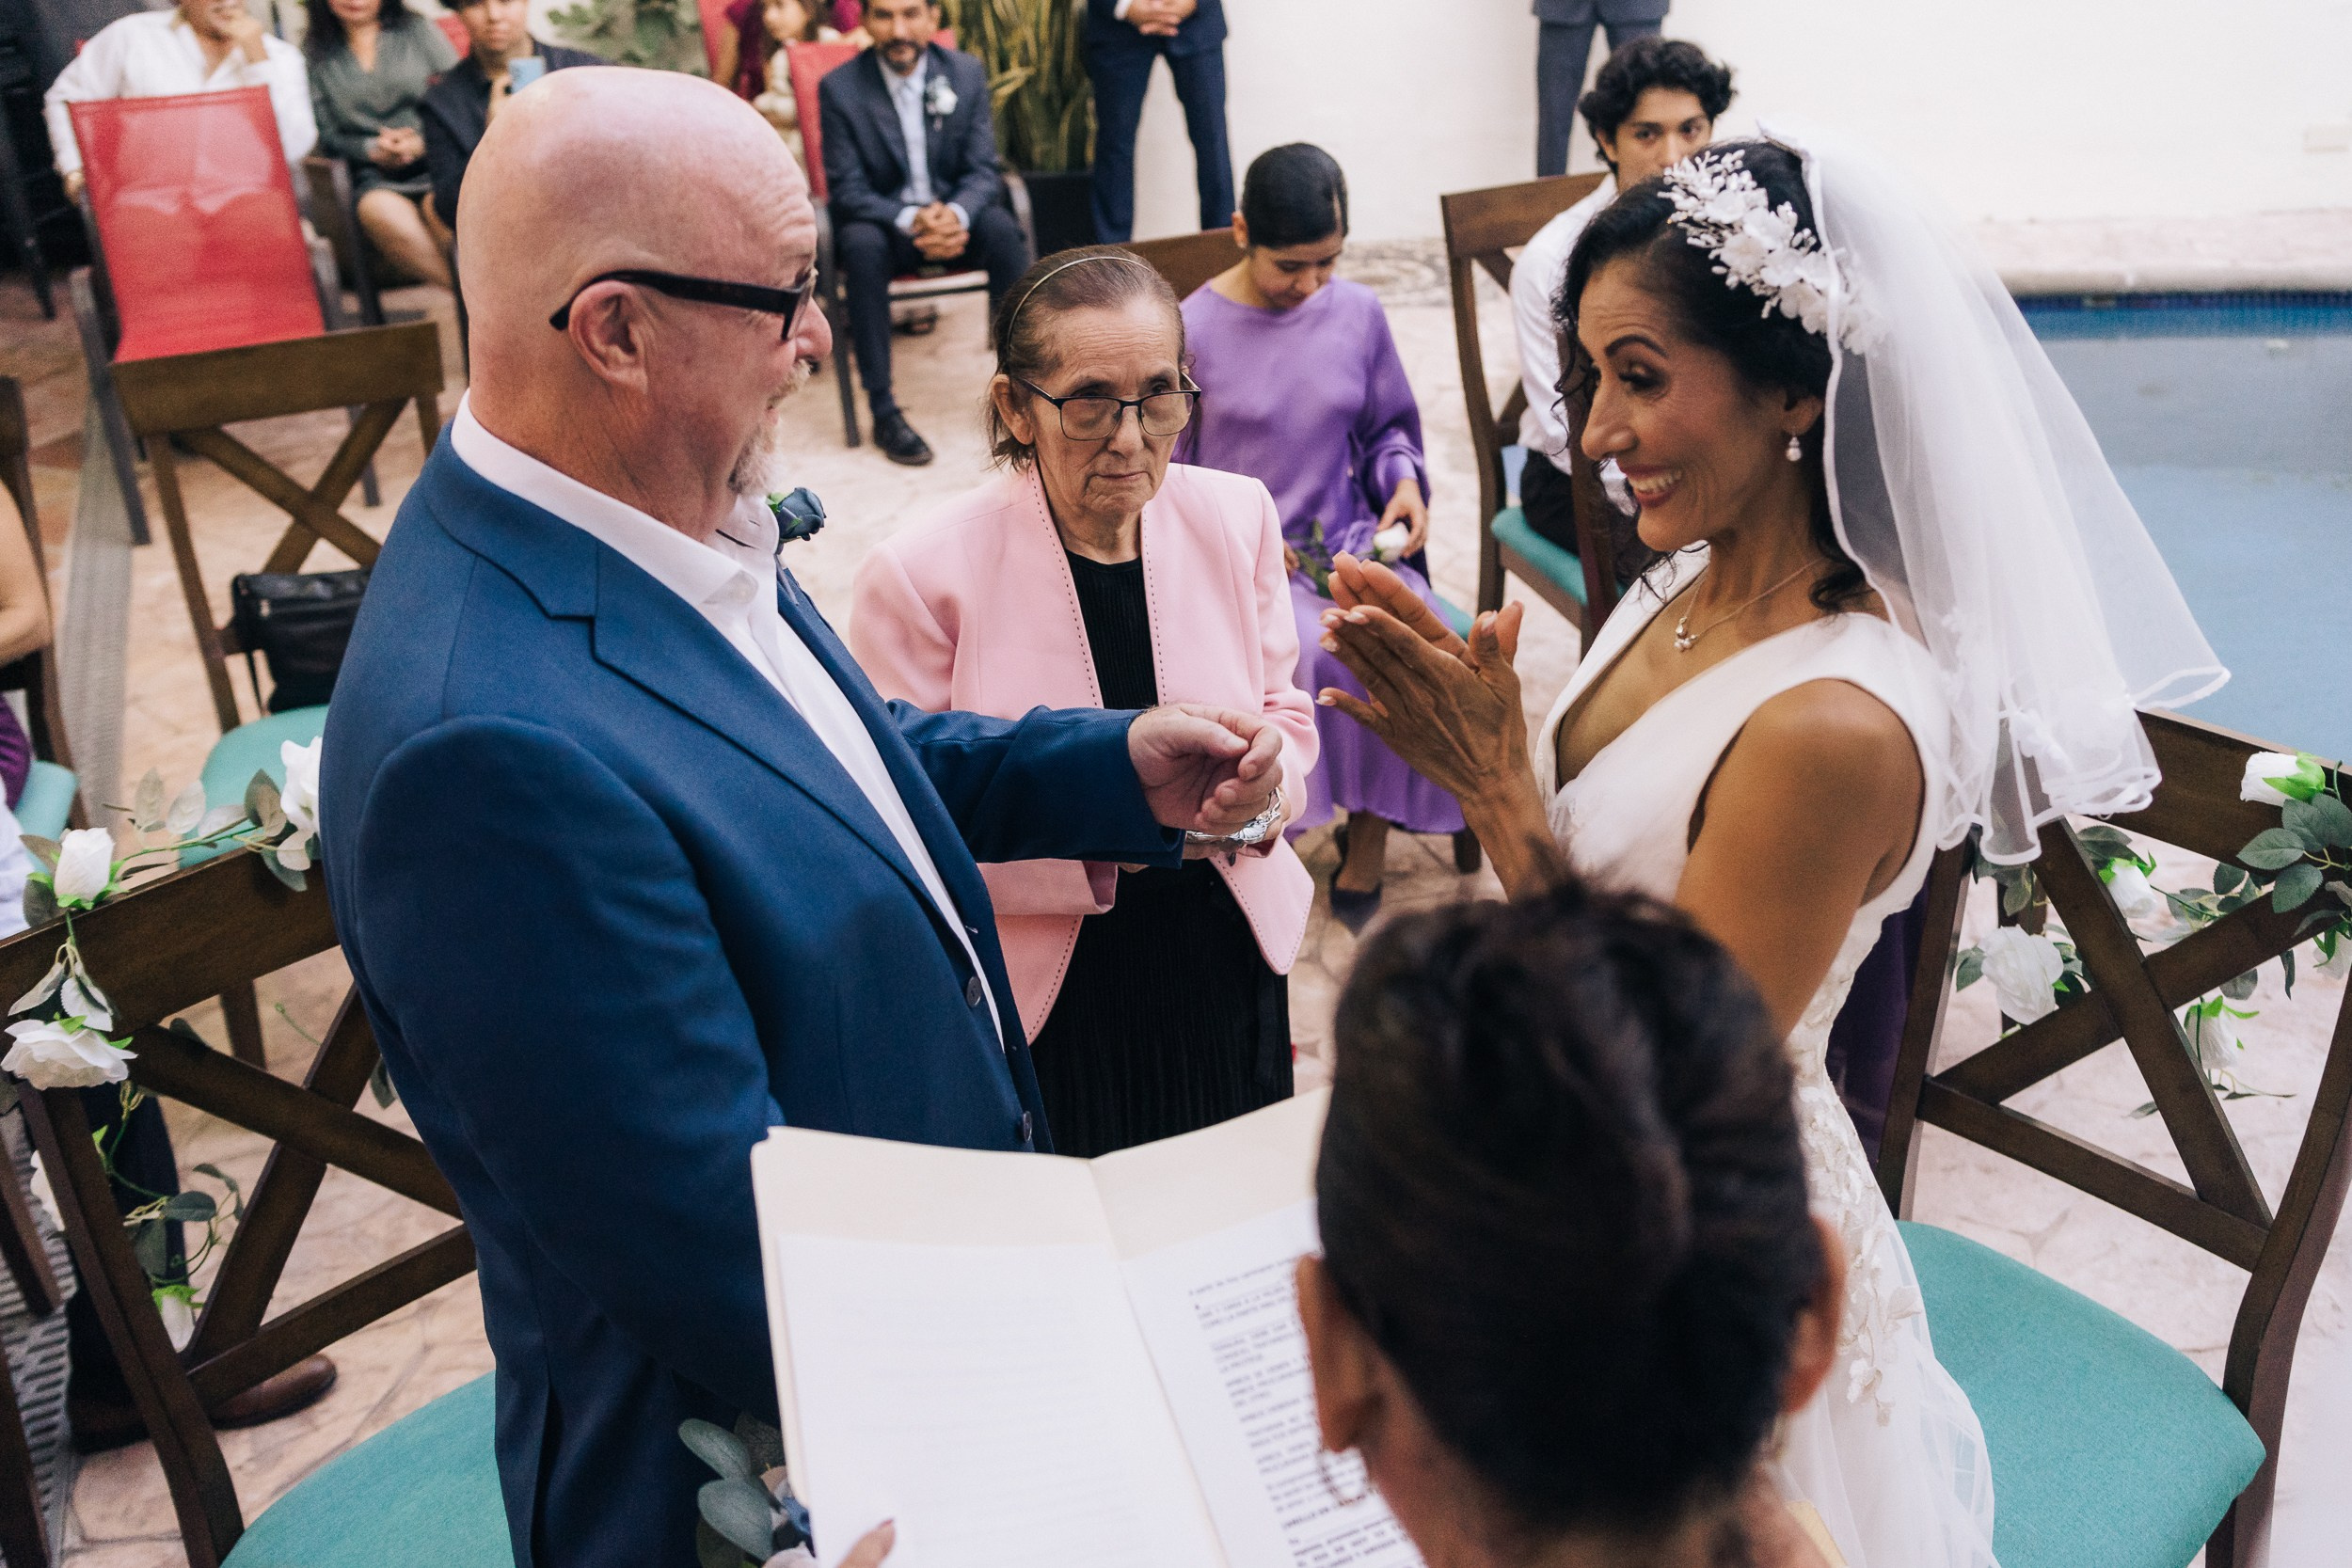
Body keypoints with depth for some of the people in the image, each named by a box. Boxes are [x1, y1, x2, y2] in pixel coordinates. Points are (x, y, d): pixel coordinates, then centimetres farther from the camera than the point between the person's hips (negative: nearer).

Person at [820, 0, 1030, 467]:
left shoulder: (966, 73, -2)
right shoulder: (839, 88, -9)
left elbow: (983, 170, -4)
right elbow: (845, 189, -11)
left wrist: (956, 214, -27)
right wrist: (910, 220, -30)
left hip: (954, 214, 2)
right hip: (882, 219, -2)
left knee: (1002, 230, -29)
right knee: (862, 245, -35)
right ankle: (884, 412, -30)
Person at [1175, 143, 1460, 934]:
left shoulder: (1358, 313, 5)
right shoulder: (1192, 331, -6)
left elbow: (1388, 427, 19)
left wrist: (1404, 480, -2)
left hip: (1352, 545, 4)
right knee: (1319, 655, -34)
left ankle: (1369, 829, -4)